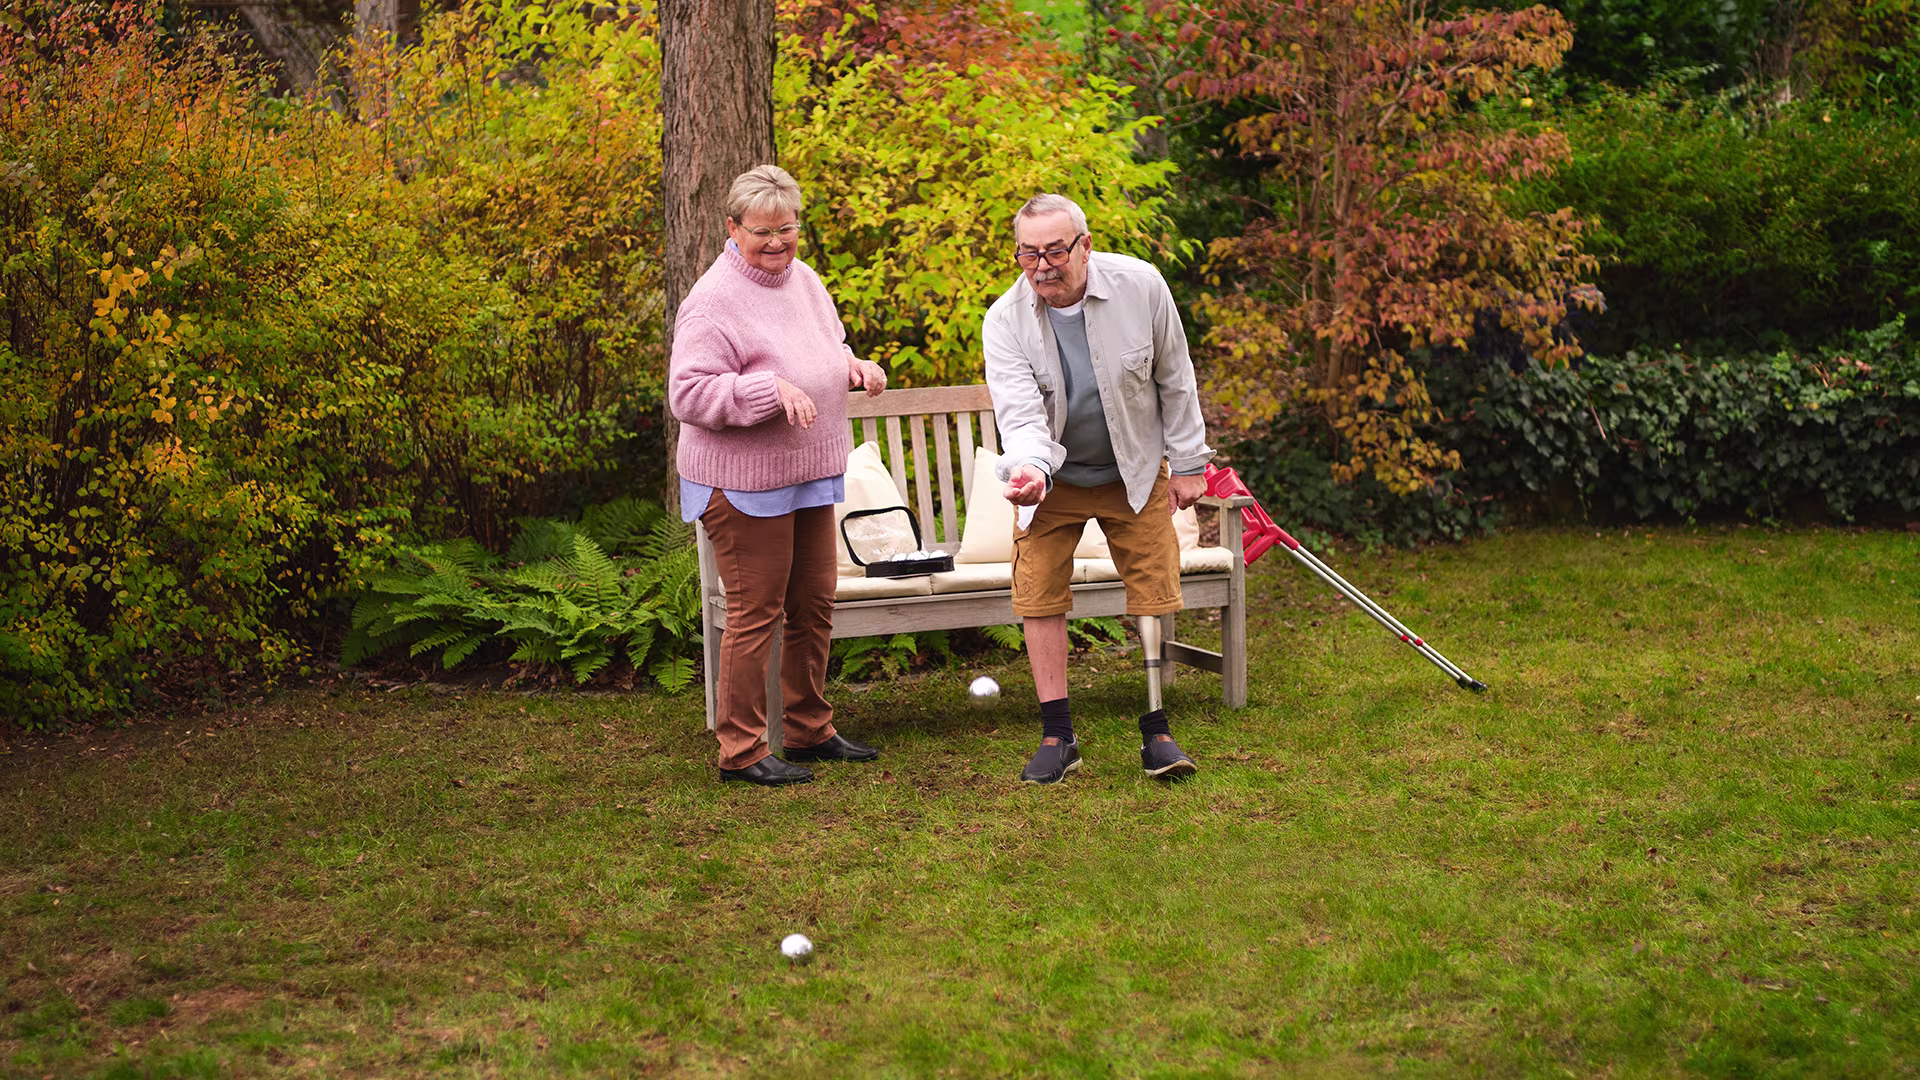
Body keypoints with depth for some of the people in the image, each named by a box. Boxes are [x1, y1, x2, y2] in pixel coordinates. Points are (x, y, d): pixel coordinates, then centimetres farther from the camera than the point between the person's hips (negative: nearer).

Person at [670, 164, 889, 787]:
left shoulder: (803, 279, 9)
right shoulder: (714, 299, -17)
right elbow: (688, 394, -22)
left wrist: (853, 367, 3)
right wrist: (772, 389, -30)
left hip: (809, 478, 8)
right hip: (743, 482, -8)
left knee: (815, 604, 15)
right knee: (755, 613, -2)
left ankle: (810, 730, 30)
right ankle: (741, 752, 9)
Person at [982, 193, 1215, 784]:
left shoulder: (1141, 286, -19)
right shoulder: (1005, 320, -21)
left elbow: (1175, 380, -6)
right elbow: (1020, 414, -29)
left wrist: (1188, 463, -1)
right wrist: (1029, 468, -50)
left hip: (1136, 471, 0)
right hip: (1052, 476, 0)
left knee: (1153, 592, 0)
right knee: (1039, 596, -4)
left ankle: (1157, 731, 12)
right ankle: (1057, 736, 6)